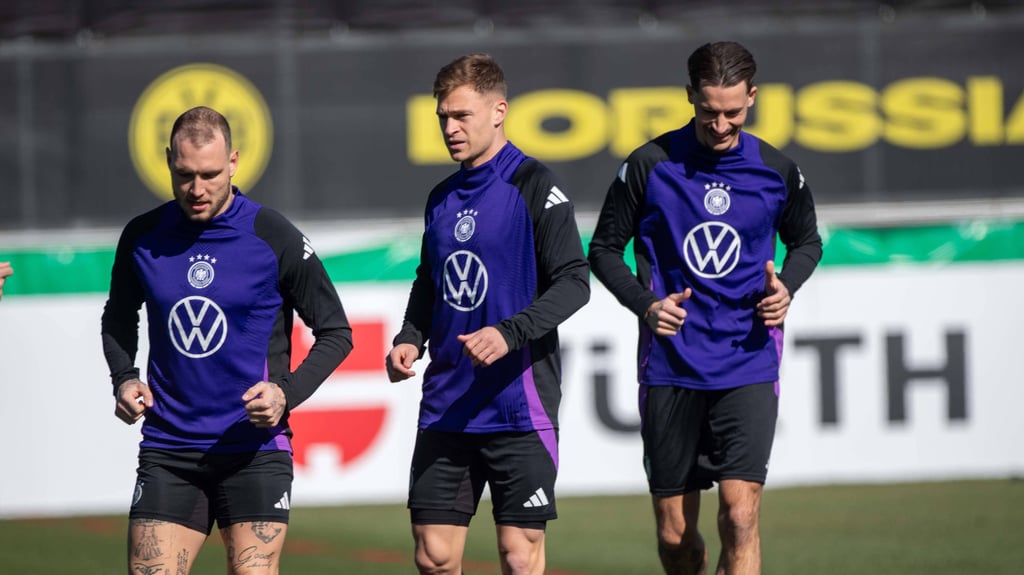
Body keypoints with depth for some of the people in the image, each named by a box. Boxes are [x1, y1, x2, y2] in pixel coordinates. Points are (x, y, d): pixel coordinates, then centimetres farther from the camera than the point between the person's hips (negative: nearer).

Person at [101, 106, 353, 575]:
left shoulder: (274, 238, -6)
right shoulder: (142, 238, 3)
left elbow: (335, 333, 2)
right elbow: (119, 318, 23)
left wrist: (287, 393, -13)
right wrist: (123, 377, 3)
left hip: (255, 451, -3)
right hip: (167, 448, 3)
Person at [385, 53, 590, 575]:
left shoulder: (533, 186, -6)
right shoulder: (442, 198, 14)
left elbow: (573, 281, -11)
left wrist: (510, 332, -23)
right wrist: (409, 339, 7)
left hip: (519, 407, -6)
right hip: (445, 409, 6)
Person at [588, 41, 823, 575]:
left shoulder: (777, 171, 2)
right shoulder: (649, 165, -3)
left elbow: (806, 241, 20)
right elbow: (604, 250, 7)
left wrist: (786, 286, -2)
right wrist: (646, 305, -10)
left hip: (748, 366, 0)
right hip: (670, 370, 0)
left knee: (740, 516, -16)